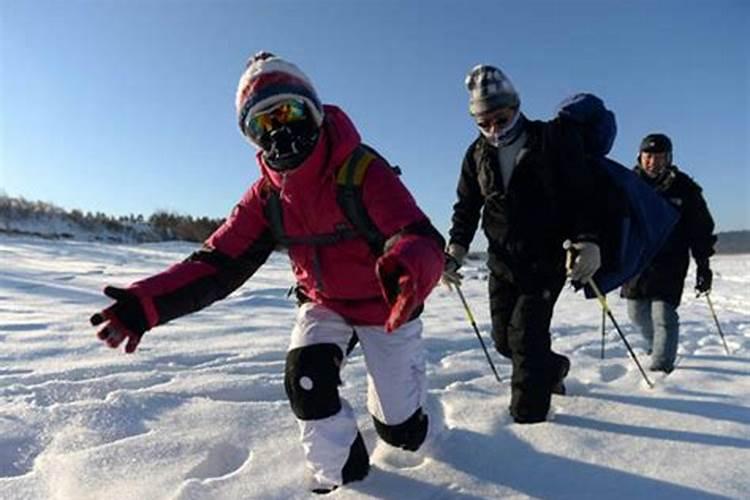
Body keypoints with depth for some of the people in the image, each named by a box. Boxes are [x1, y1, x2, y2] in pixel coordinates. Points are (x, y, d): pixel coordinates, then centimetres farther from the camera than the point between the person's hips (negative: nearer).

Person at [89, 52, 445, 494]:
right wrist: (146, 302, -30)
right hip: (324, 305, 3)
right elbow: (218, 263, -15)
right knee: (306, 379, -23)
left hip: (386, 304, -3)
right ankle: (342, 476, 8)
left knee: (402, 431, 5)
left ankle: (404, 398, 45)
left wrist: (409, 270, -66)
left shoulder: (363, 170, -29)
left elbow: (424, 240, -41)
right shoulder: (266, 197, -12)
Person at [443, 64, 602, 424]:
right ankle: (552, 368, 40)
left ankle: (528, 417, 4)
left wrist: (588, 241, -21)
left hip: (547, 260, -5)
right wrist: (455, 250, -3)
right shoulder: (477, 155, 5)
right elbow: (466, 208, 10)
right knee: (505, 340, 11)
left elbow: (582, 196, -7)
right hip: (503, 263, 5)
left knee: (526, 337, -11)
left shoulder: (554, 140, -7)